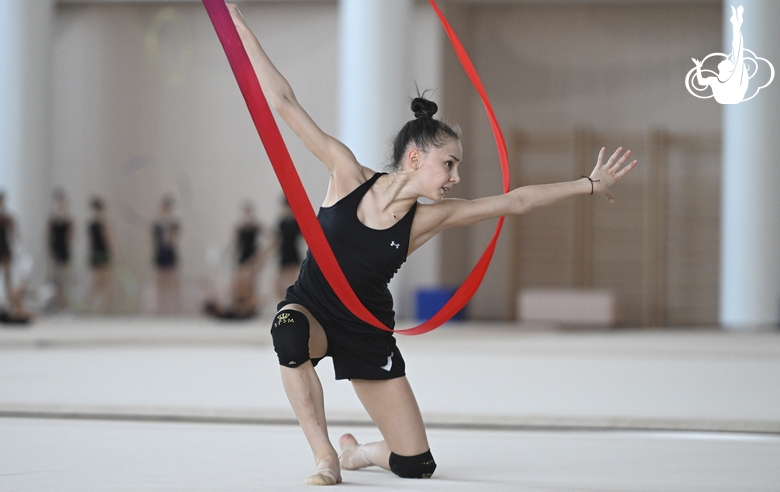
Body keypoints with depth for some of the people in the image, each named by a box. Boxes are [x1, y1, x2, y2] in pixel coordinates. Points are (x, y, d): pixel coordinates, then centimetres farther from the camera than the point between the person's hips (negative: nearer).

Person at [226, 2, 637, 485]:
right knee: (289, 332, -43)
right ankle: (324, 456, -26)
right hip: (309, 312, -2)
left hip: (368, 334, 2)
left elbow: (514, 201, -7)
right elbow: (285, 103, -18)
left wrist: (589, 184, -6)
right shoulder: (348, 174, -17)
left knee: (416, 466, -3)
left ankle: (358, 451, 34)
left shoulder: (427, 219, -11)